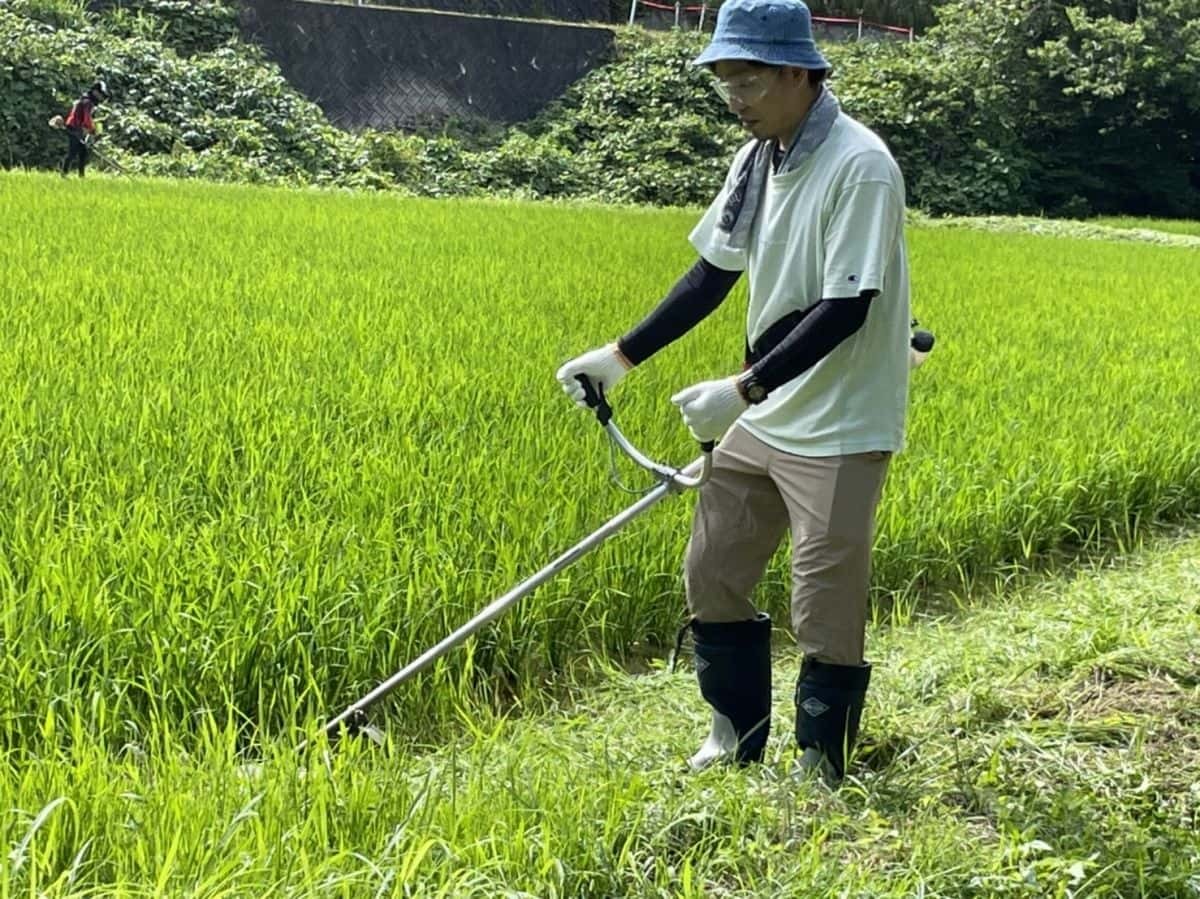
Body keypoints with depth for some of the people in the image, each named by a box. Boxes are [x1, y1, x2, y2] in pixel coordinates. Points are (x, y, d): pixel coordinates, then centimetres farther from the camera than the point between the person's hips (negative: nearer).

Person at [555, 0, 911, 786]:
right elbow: (713, 275, 12)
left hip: (840, 430, -8)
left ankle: (821, 776, 18)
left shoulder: (860, 167, -20)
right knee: (711, 574, 14)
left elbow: (845, 308, -25)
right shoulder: (758, 159, 5)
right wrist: (621, 357, 9)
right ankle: (737, 737, 32)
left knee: (826, 612, 0)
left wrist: (742, 390, -29)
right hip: (764, 418, 8)